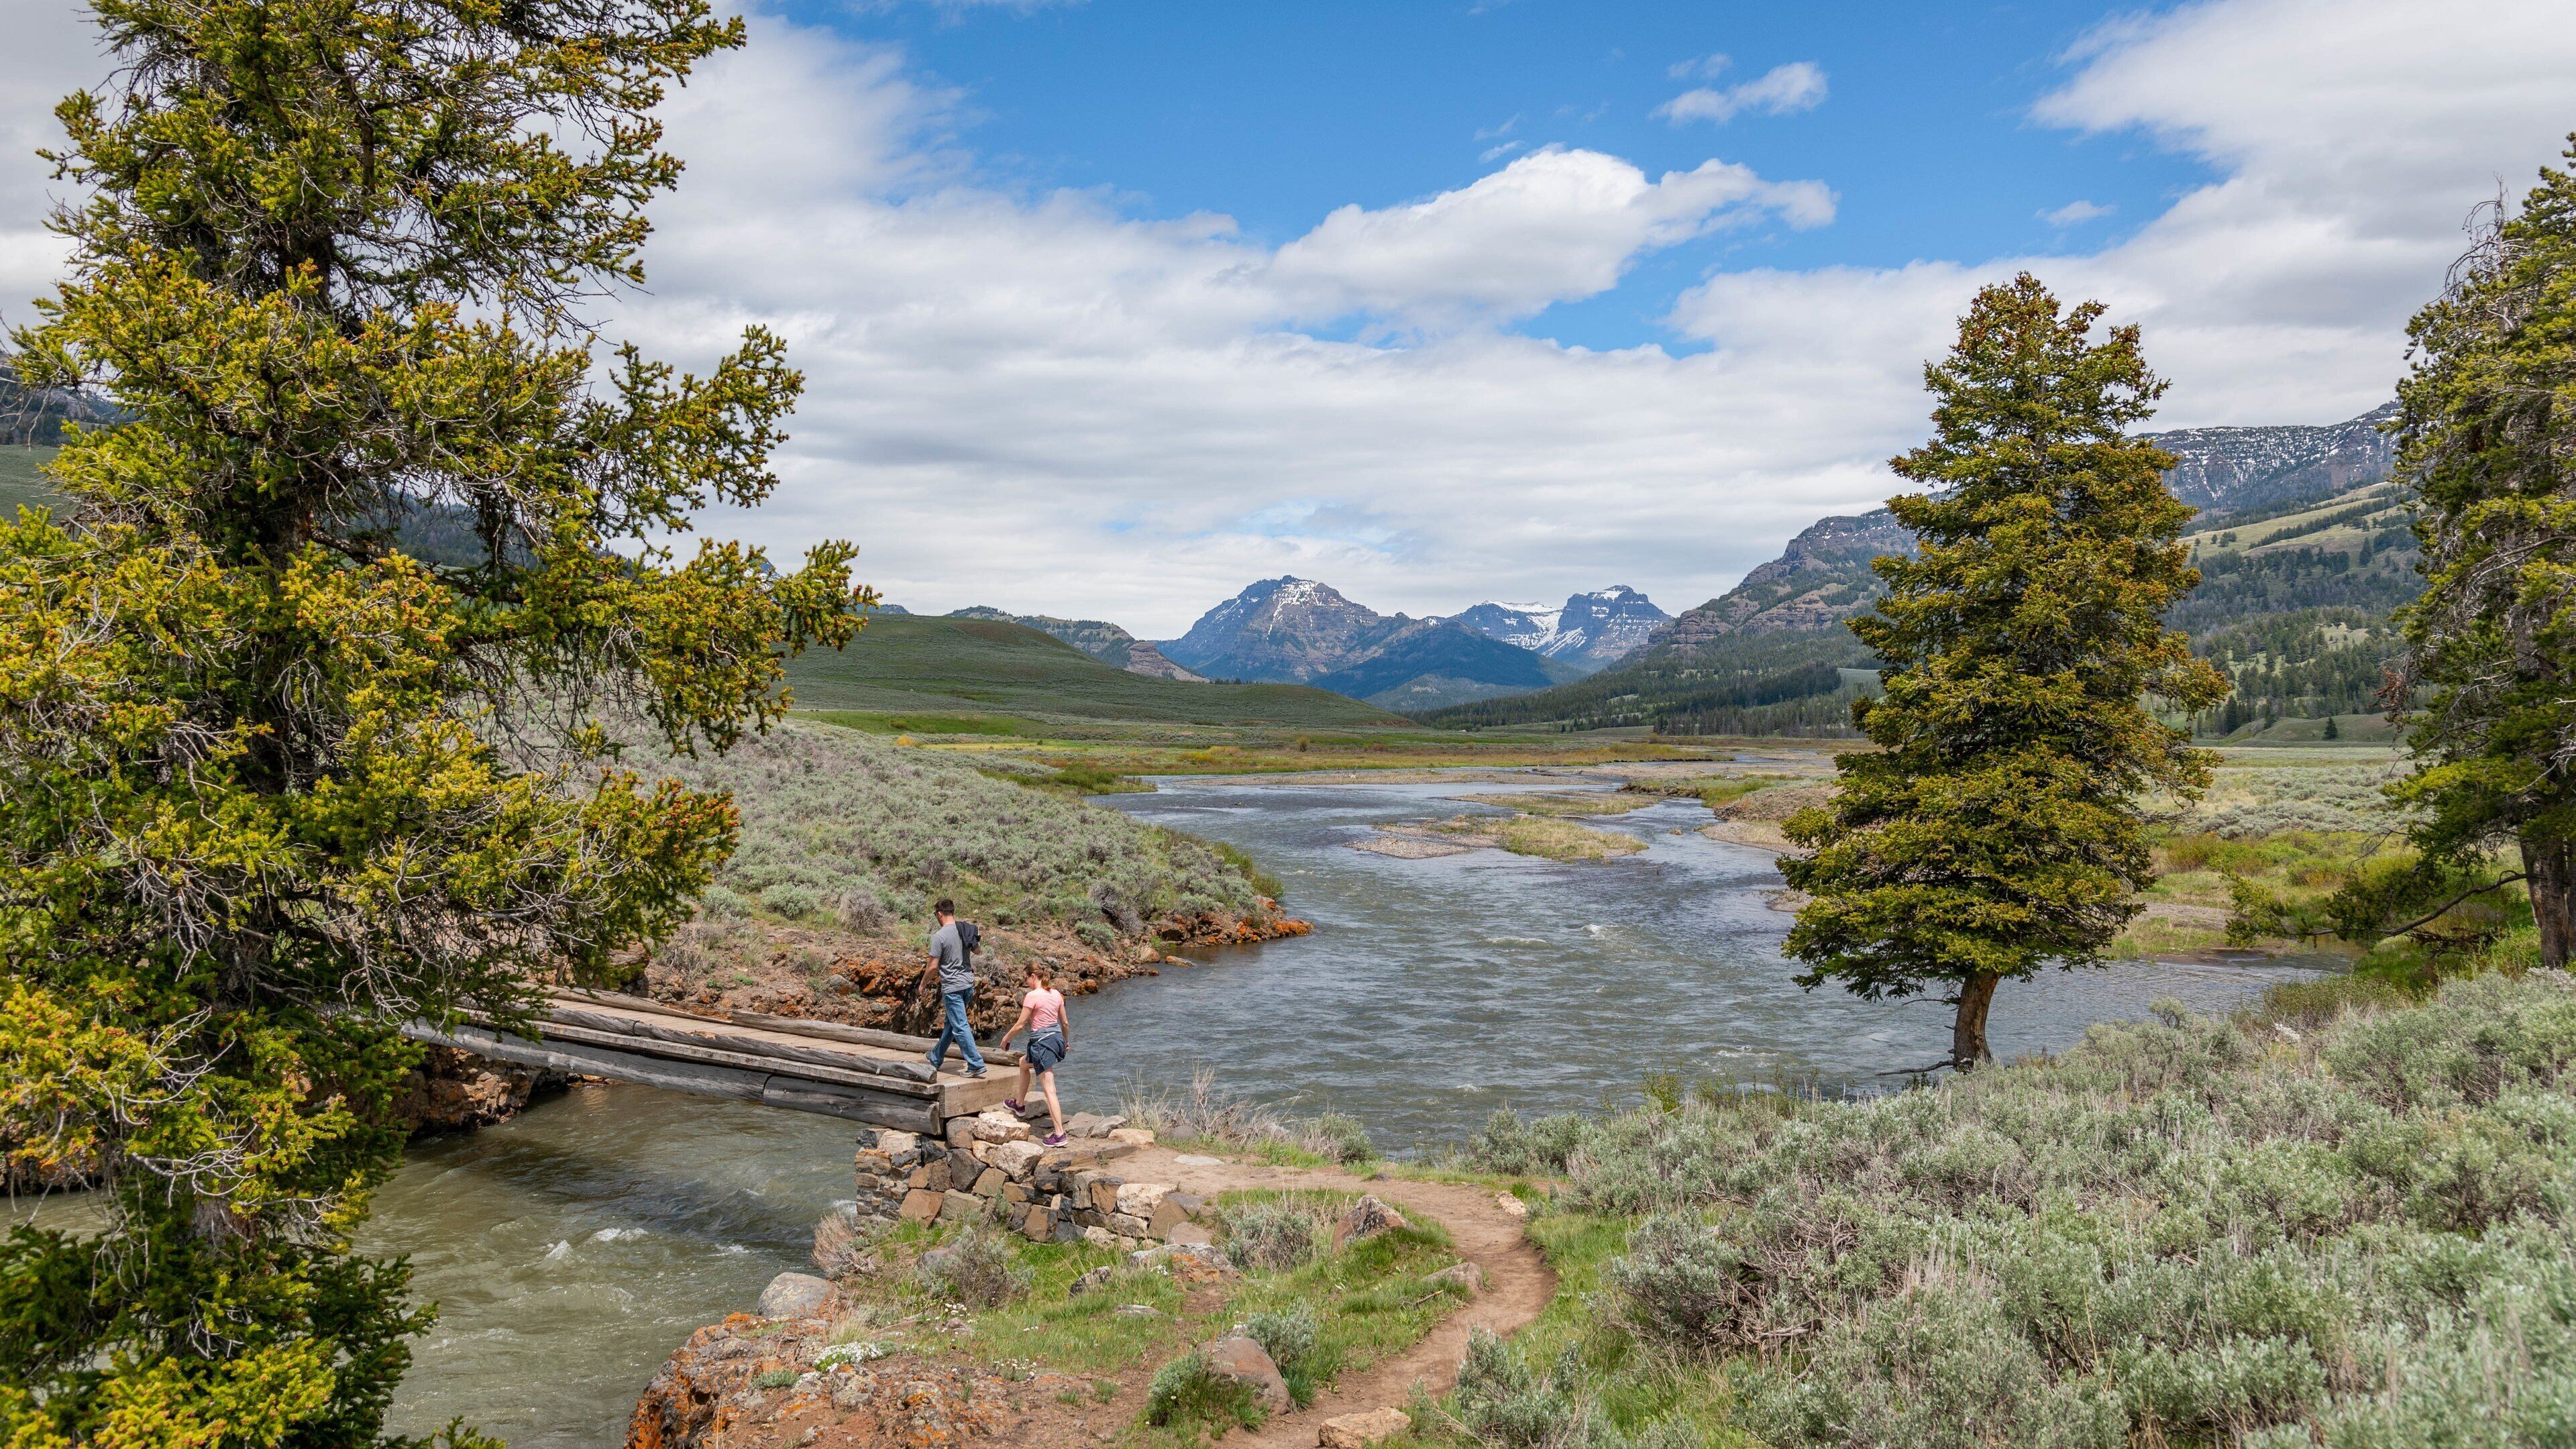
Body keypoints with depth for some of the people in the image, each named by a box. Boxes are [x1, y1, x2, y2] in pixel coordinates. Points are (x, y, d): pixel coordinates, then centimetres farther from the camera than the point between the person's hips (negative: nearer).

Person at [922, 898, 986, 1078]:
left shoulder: (939, 936, -16)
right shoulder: (967, 930, 4)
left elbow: (934, 967, -13)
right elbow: (976, 950, 22)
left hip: (952, 987, -8)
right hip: (969, 984, 8)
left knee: (960, 1027, -5)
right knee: (949, 1023, 20)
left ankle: (976, 1065, -9)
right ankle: (936, 1058, 36)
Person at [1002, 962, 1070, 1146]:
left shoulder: (1032, 996, -14)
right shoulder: (1056, 994, 7)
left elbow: (1020, 1025, -10)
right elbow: (1065, 1023, 13)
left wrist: (1006, 1038, 8)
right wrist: (1066, 1041, 31)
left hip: (1042, 1042, -8)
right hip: (1057, 1038, 8)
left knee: (1049, 1090, -7)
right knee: (1023, 1063, 33)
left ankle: (1059, 1134, -9)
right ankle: (1019, 1104, 47)